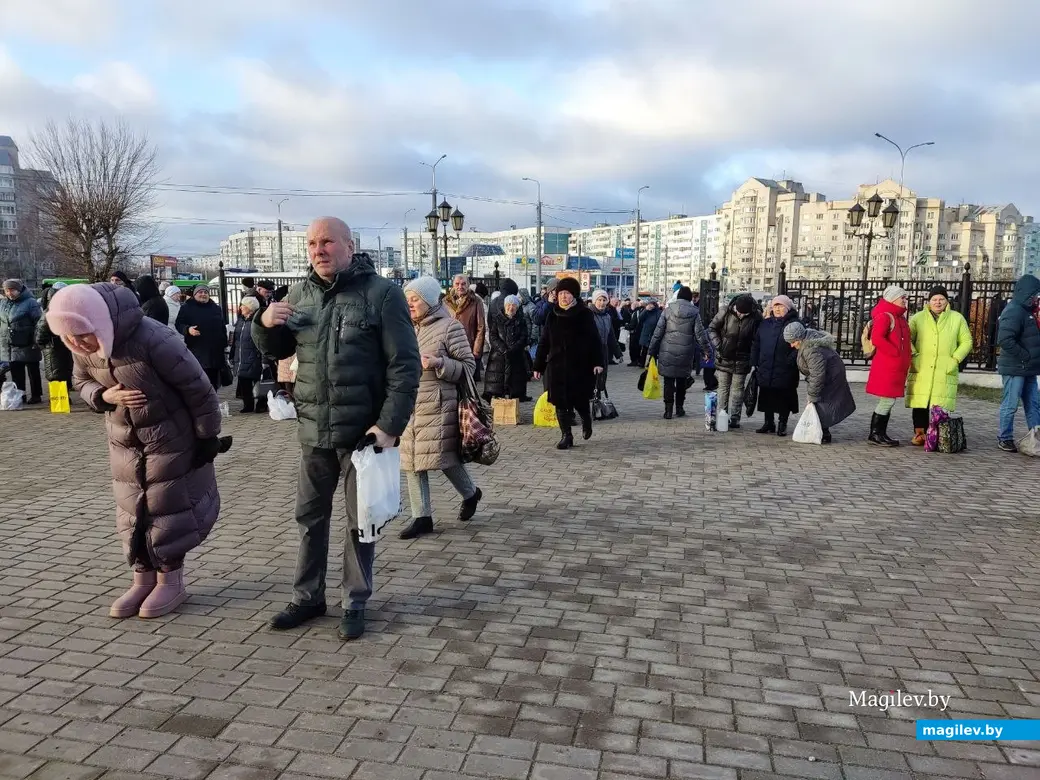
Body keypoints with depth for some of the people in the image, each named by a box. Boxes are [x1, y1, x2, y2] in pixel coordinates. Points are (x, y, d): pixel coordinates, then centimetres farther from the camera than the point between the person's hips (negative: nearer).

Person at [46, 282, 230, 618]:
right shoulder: (83, 346, -11)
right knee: (132, 509, 11)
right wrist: (104, 396, -15)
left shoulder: (154, 340, -31)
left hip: (170, 438, -6)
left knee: (168, 507, 3)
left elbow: (198, 388, -21)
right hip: (123, 440, 6)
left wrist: (208, 437, -13)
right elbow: (81, 381, 10)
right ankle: (143, 579, 25)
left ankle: (171, 581, 18)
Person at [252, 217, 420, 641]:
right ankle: (307, 598, 30)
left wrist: (390, 425, -19)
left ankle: (355, 604, 22)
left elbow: (405, 366, -12)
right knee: (310, 516, 14)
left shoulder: (382, 293, -10)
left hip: (364, 431, -5)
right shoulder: (300, 294, 7)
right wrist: (265, 324, -5)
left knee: (360, 520, 8)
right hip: (314, 431, 5)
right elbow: (277, 350, 18)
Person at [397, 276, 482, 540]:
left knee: (443, 456, -1)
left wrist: (439, 364, -21)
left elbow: (468, 366, -7)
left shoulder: (450, 326, -6)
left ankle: (470, 494, 29)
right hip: (409, 405, 7)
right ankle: (422, 517, 17)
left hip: (437, 405, -7)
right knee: (412, 460, 6)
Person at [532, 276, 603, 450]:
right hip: (557, 366, 3)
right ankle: (566, 436, 12)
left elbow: (594, 340, -5)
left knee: (580, 401, 2)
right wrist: (538, 366, 8)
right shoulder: (553, 316, 7)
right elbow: (544, 343, 10)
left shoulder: (584, 314, -3)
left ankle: (586, 422, 34)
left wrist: (597, 362, -15)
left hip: (579, 366, -3)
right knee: (560, 402, 2)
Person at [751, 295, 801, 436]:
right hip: (765, 370, 5)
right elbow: (756, 343, 14)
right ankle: (769, 423, 22)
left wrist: (790, 361, -17)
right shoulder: (765, 323, 12)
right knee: (766, 397, 10)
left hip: (785, 371, -5)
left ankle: (782, 425, 16)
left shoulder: (795, 324, -3)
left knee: (784, 398, 3)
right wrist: (754, 363, 8)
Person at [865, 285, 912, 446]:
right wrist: (896, 352, -20)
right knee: (887, 401, -7)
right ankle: (875, 435, 0)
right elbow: (876, 339, -24)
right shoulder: (885, 316, -12)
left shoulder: (899, 317, 18)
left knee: (888, 402, 11)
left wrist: (906, 357, 13)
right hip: (886, 366, -10)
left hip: (896, 367, 10)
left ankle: (881, 434, 17)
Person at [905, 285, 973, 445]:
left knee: (941, 405, -5)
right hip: (921, 370, 0)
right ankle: (919, 434, 8)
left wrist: (955, 359, 1)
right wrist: (913, 355, -3)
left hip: (945, 372, 0)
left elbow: (966, 341, 12)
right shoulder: (918, 318, 10)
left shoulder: (957, 318, 11)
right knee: (920, 403, -1)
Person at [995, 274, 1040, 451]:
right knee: (1011, 404, -1)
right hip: (1015, 368, -10)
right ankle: (1004, 439, 8)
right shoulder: (1014, 311, -16)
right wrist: (1026, 356, -20)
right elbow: (1005, 340, -27)